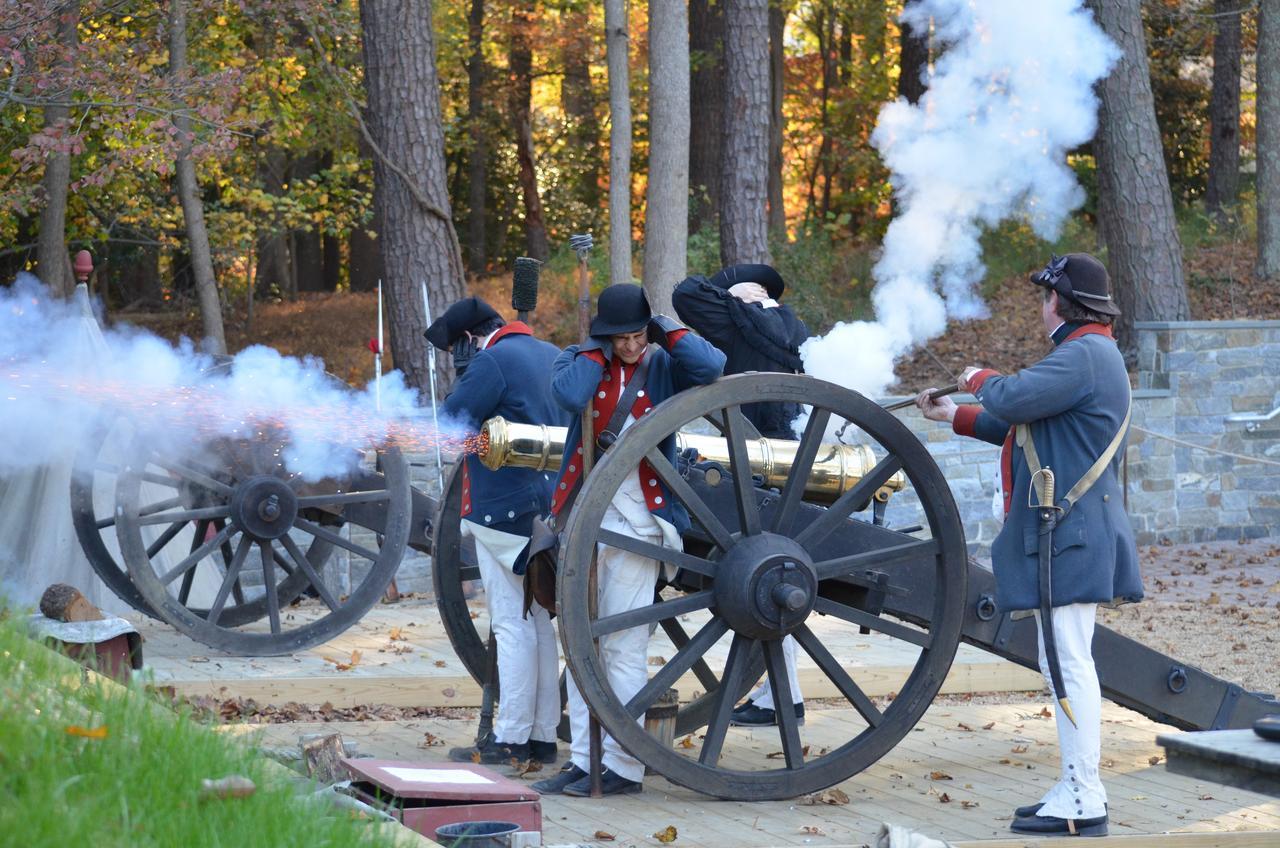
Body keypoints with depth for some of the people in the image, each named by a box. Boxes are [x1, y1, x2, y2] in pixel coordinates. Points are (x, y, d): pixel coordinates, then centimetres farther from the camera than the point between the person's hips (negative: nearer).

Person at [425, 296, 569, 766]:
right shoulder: (552, 355, 14)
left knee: (512, 623, -6)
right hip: (547, 505, 8)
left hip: (504, 510, -8)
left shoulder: (491, 361, -12)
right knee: (539, 622, 11)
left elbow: (450, 423, -12)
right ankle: (543, 736, 13)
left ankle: (511, 740, -5)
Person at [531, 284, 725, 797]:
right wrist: (598, 350, -5)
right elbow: (570, 394, -16)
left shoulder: (663, 366, 2)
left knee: (623, 648, -4)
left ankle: (623, 767, 0)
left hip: (637, 520, -4)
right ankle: (584, 760, 13)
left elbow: (711, 366, -19)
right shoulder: (581, 361, 6)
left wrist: (665, 328, -8)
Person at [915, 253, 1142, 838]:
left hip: (1069, 533, -11)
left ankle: (1082, 803, -11)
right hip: (1061, 532, 11)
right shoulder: (1088, 354, 21)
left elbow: (1012, 400, -25)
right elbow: (1021, 425, 28)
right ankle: (1078, 791, 18)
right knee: (1063, 664, 14)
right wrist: (952, 416, 31)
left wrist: (980, 379, -3)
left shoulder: (1084, 355, -14)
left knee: (1069, 663, -11)